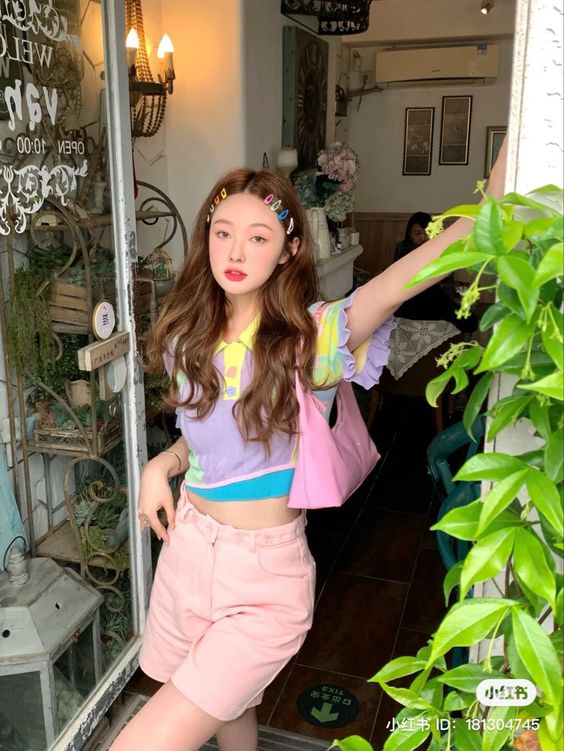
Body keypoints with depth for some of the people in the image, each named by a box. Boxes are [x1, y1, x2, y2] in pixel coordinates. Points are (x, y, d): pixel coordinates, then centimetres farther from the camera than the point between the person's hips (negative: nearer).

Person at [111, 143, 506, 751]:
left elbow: (395, 284, -35)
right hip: (188, 545, 6)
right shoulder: (188, 337, 1)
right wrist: (164, 463, -4)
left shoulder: (313, 336, -16)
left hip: (265, 572, -5)